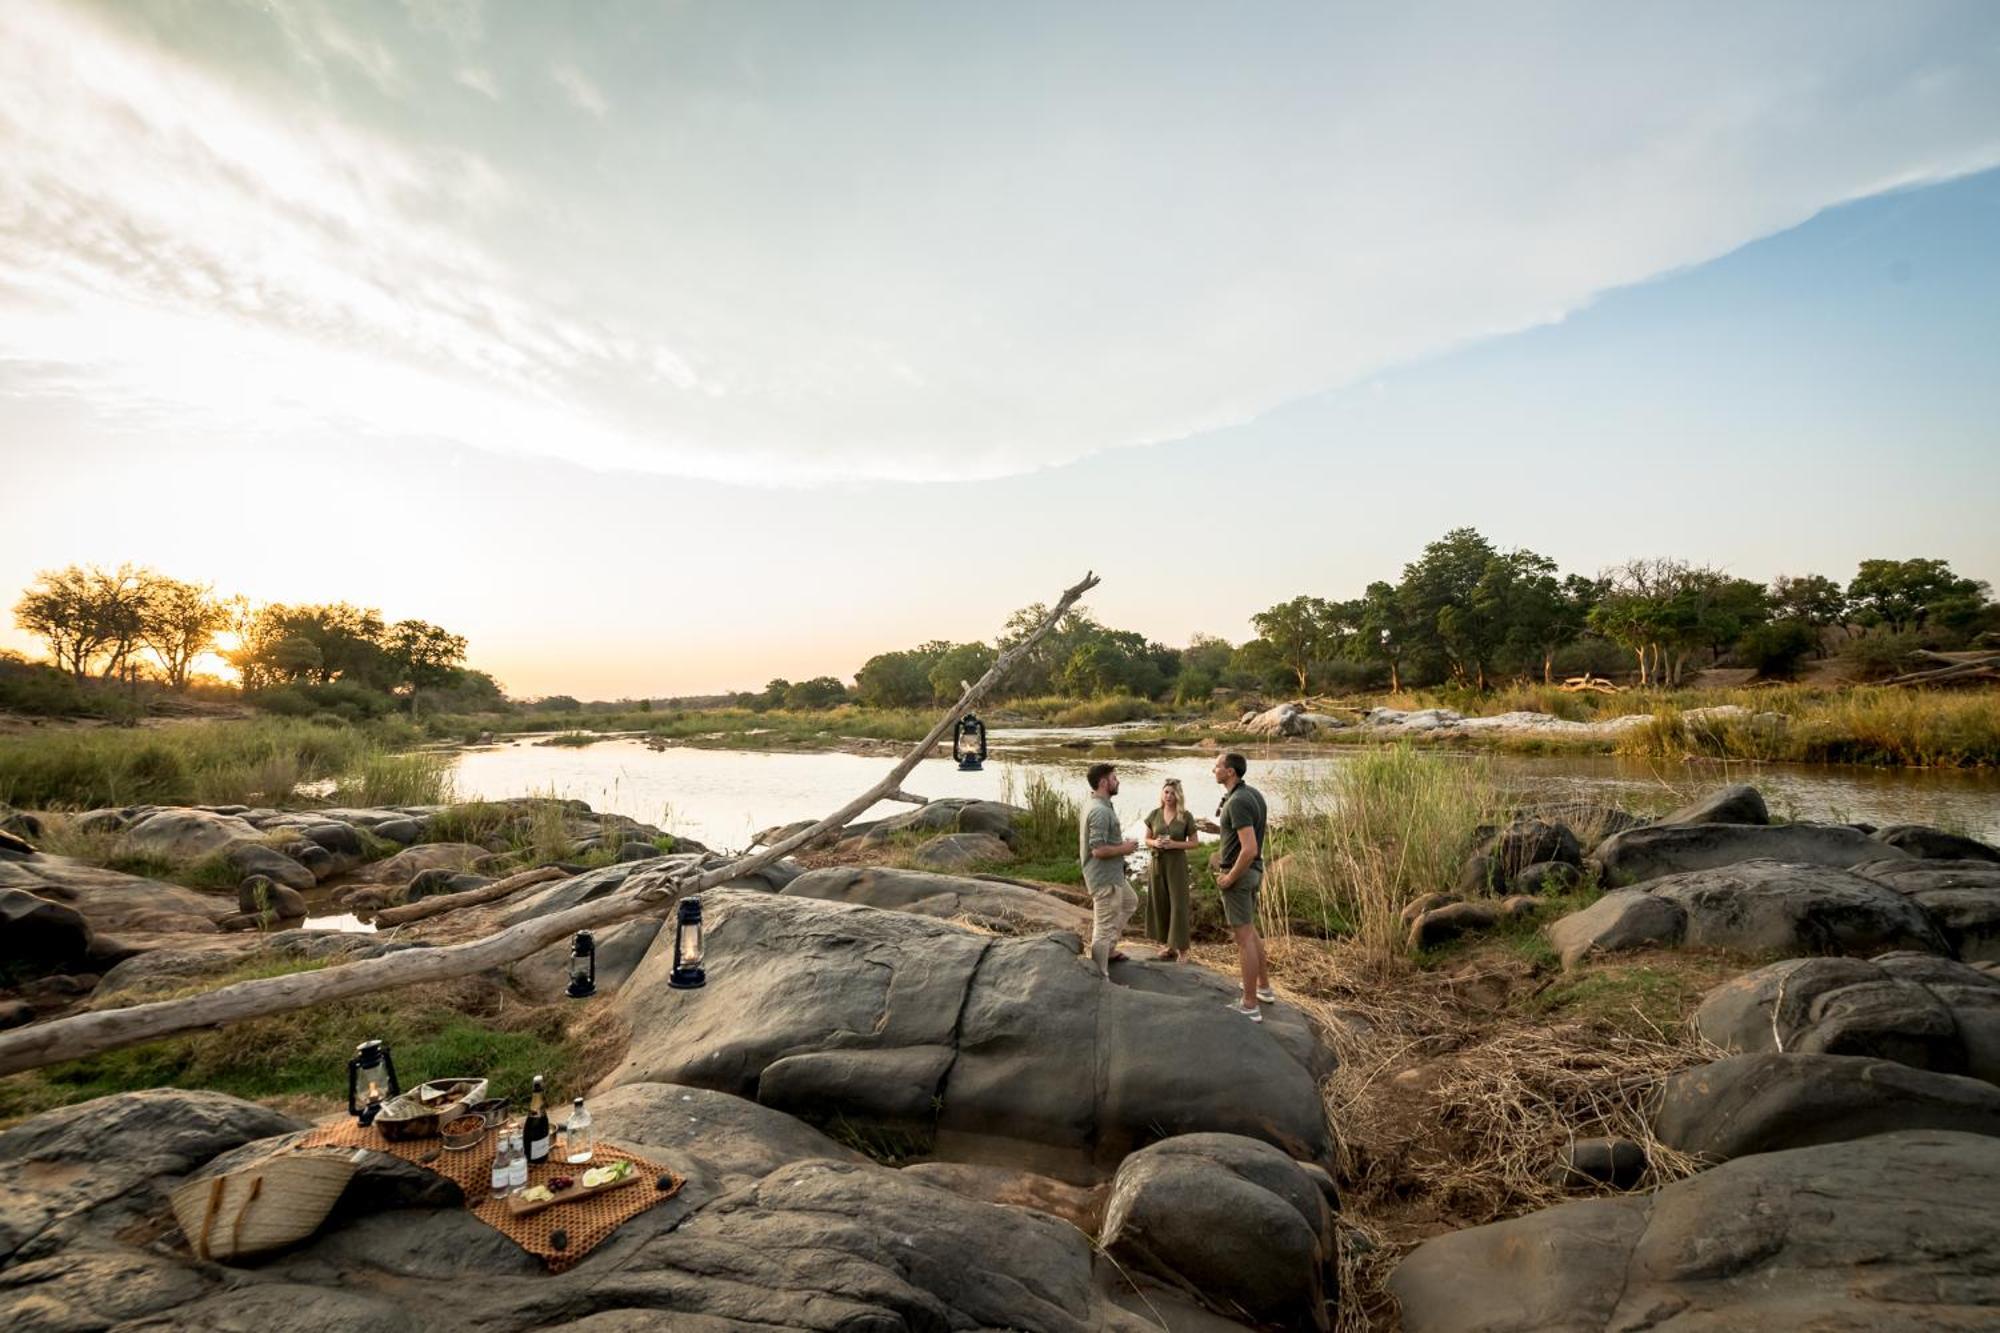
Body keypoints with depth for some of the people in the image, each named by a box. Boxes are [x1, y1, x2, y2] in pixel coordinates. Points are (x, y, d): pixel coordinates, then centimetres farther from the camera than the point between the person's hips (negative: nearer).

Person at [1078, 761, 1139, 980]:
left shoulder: (1097, 806, 7)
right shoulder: (1101, 811, -26)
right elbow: (1099, 850, -30)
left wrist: (1121, 845, 12)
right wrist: (1124, 849, -15)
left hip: (1112, 875, 11)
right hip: (1105, 879, -11)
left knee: (1130, 902, 30)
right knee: (1104, 927, -1)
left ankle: (1108, 950, 35)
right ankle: (1099, 977, 10)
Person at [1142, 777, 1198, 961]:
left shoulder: (1186, 816, -5)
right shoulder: (1154, 815, 3)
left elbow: (1195, 843, -2)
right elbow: (1147, 839, 10)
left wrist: (1174, 844, -16)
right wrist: (1155, 843, -12)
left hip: (1177, 863, -3)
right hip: (1157, 862, 3)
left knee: (1178, 904, -5)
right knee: (1160, 903, 6)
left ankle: (1181, 948, 1)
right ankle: (1166, 944, 18)